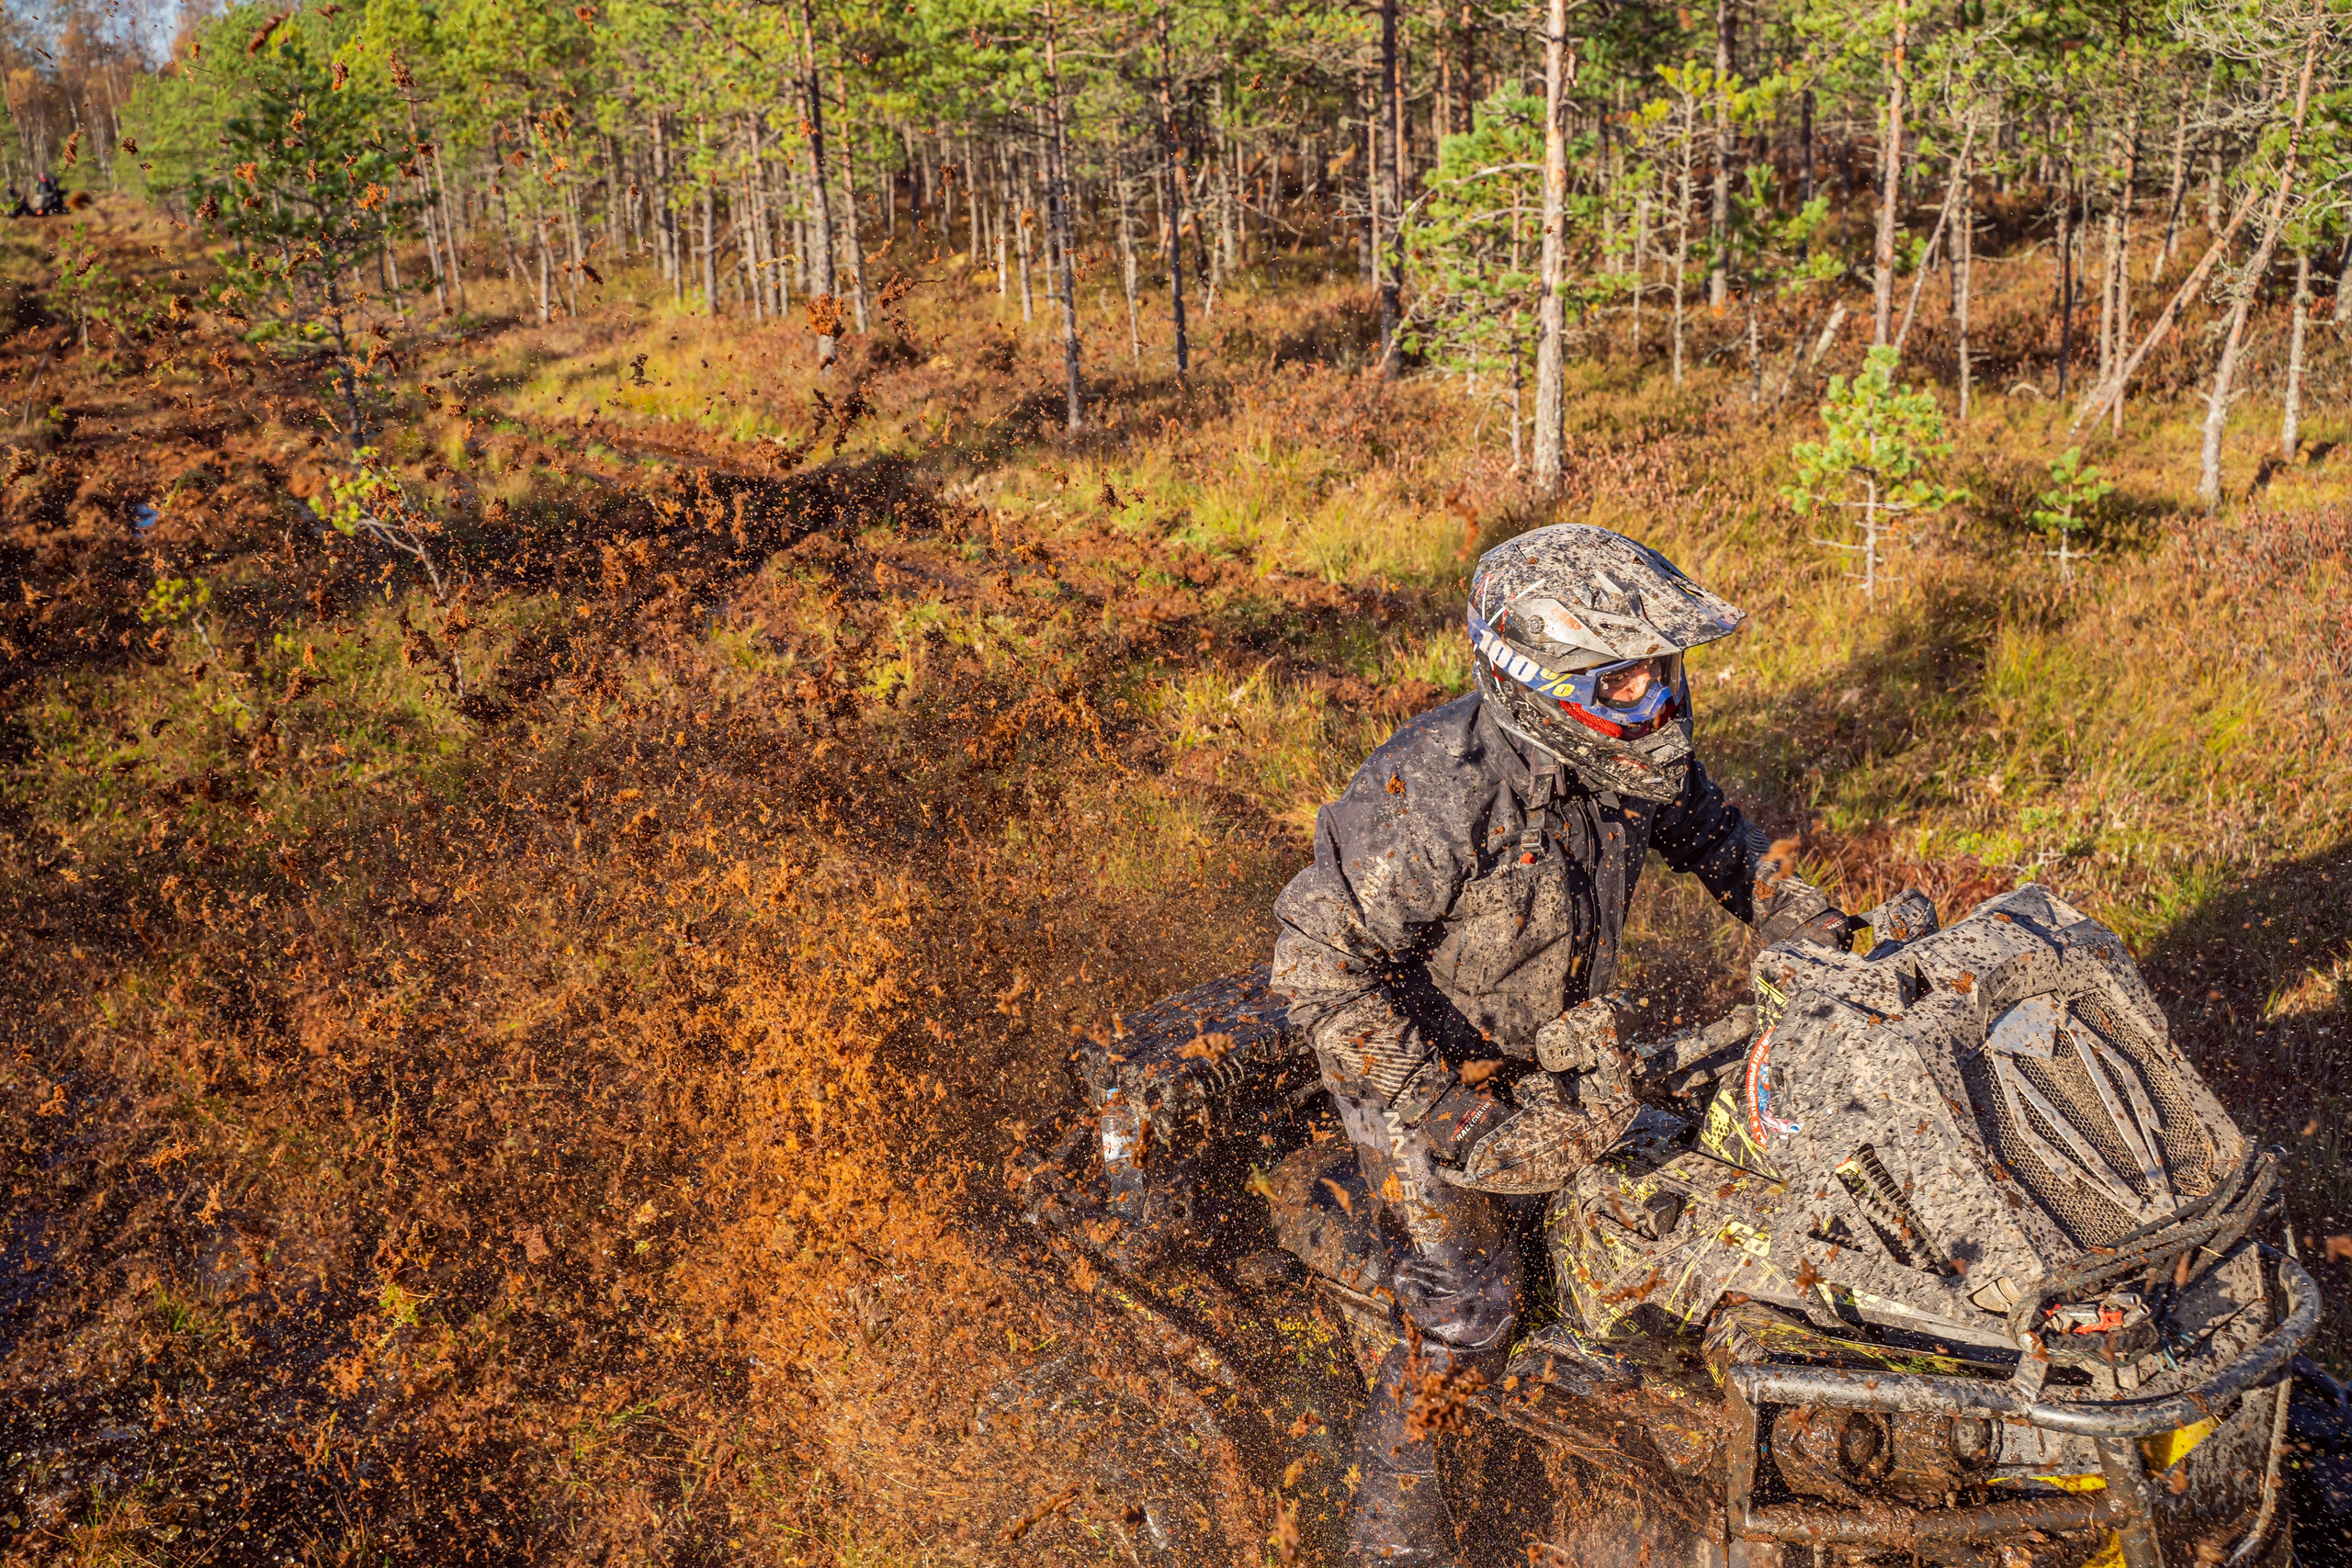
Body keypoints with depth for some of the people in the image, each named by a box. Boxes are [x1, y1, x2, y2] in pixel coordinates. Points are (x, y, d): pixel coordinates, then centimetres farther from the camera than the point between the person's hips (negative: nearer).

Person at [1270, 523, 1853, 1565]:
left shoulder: (1628, 748, -15)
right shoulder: (1440, 793, -38)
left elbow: (1702, 825, 8)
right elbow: (1319, 958, -34)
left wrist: (1796, 919, 1)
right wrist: (1442, 1113, -34)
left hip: (1557, 1035, 7)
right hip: (1421, 1056, -6)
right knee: (1463, 1317, -3)